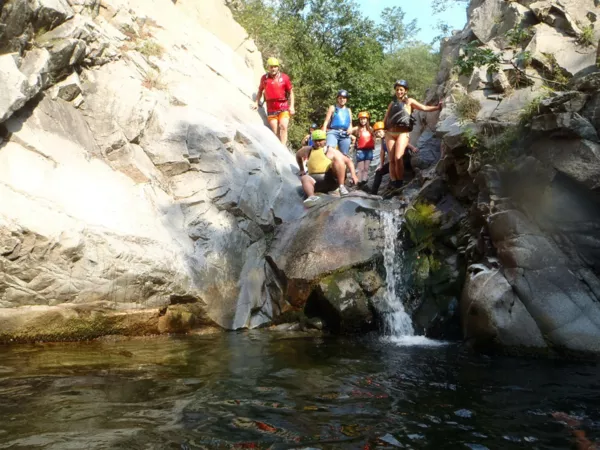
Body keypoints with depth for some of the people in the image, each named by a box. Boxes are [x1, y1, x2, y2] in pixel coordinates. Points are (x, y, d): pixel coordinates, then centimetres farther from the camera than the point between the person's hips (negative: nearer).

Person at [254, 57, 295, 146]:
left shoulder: (284, 77, 1)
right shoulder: (264, 78, 6)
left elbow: (291, 92, 5)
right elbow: (260, 90, 21)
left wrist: (291, 106, -2)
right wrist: (257, 103, 13)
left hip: (283, 107, -2)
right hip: (271, 109, 2)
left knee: (283, 126, -18)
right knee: (275, 131, 1)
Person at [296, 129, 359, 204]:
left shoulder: (331, 151, 4)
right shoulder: (308, 150, 16)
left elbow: (348, 161, -1)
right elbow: (298, 155, 36)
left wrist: (353, 175, -14)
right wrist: (301, 170, 30)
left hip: (332, 179, -2)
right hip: (315, 179, 2)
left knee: (338, 159, -22)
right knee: (304, 178, -29)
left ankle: (342, 187, -33)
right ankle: (311, 196, -59)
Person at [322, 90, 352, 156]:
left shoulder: (348, 110, 22)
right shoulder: (333, 108, 11)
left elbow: (350, 123, 24)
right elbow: (326, 121, 6)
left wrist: (350, 128, -1)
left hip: (345, 135, 4)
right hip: (333, 132, -4)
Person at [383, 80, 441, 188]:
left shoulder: (409, 101, 11)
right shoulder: (392, 104, 22)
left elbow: (424, 108, 5)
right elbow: (385, 119, 24)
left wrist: (437, 107, -4)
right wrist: (383, 131, 15)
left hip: (403, 133, -4)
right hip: (390, 133, 4)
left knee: (398, 158, -19)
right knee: (391, 160, -3)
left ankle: (400, 183, -11)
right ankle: (393, 184, -1)